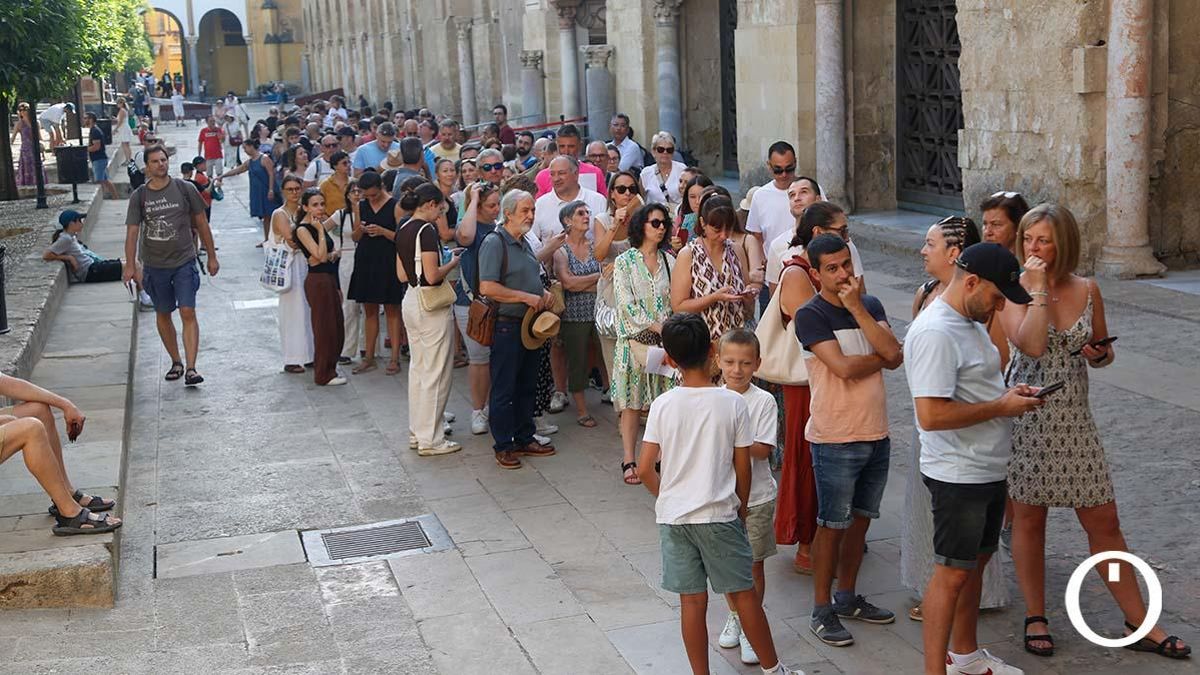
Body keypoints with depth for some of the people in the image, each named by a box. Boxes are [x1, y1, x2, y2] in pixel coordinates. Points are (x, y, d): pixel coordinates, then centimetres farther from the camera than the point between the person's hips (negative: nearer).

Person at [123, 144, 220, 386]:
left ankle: (191, 369, -13)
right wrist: (130, 265, -10)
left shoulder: (185, 189, -1)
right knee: (163, 314, 11)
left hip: (184, 262, -2)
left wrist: (212, 256, 8)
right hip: (154, 265, 2)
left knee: (188, 313, -11)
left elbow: (201, 223, 6)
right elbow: (132, 232, -1)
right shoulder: (139, 196, 0)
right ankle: (176, 362, 27)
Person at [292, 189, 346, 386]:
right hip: (317, 280, -9)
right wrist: (320, 231, -17)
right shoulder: (303, 229, -13)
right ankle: (324, 375, 8)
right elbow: (321, 255, -21)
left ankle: (328, 369, 25)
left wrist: (331, 255, -8)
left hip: (330, 279, 9)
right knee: (324, 328, -1)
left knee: (336, 327, 13)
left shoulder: (320, 225, 13)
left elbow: (336, 251, 13)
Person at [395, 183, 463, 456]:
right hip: (432, 305, -9)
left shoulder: (403, 231, 10)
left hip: (411, 301, 9)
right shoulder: (426, 230, -16)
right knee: (436, 373, -1)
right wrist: (453, 262, -5)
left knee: (418, 369, 17)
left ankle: (417, 432, 25)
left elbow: (402, 275, 14)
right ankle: (430, 440, 4)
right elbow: (432, 275, -22)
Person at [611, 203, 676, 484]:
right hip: (635, 340, -3)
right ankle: (629, 461, 4)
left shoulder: (669, 261, 10)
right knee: (632, 402, -1)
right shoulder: (624, 262, 0)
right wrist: (657, 327, -13)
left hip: (665, 342, 3)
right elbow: (627, 305, -9)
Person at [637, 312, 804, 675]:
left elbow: (645, 469, -6)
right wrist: (741, 508, 13)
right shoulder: (733, 403, -9)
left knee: (692, 601, 8)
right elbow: (742, 468, -4)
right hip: (719, 515, -1)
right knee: (743, 593, 11)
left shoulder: (663, 405, -6)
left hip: (673, 517, 1)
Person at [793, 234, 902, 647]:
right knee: (832, 525, 1)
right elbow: (843, 367, -22)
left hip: (876, 435, 6)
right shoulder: (810, 315, -11)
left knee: (861, 518, 16)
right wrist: (881, 357, -5)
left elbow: (894, 356, -9)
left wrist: (856, 307, -13)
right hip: (835, 439, -6)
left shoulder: (870, 305, 7)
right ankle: (822, 610, 13)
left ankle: (847, 597, 30)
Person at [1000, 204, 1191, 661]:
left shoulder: (1087, 290, 4)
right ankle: (1035, 618, 23)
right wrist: (1038, 288, -20)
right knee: (1029, 519, 7)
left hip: (1075, 420, 3)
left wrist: (1099, 354, -6)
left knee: (1104, 521, 6)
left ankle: (1139, 624, 17)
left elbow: (1104, 353, 16)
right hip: (1027, 417, -3)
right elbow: (1031, 345, -24)